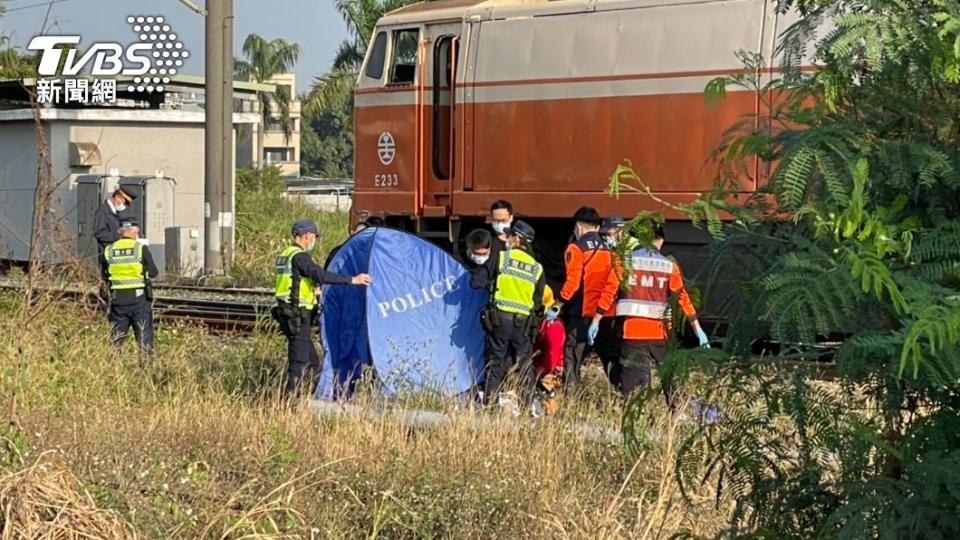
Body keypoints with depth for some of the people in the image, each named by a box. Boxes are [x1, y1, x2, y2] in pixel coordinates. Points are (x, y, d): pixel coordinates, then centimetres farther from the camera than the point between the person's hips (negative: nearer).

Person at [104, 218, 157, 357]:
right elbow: (153, 273, -4)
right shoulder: (141, 249, -7)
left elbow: (105, 275, 5)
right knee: (144, 337, 3)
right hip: (139, 298, -3)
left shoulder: (109, 250, 2)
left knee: (116, 340, 11)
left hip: (117, 299, 3)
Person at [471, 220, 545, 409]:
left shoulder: (500, 258, -2)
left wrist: (491, 284, 16)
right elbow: (538, 302, 9)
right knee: (525, 367, 9)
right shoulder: (537, 269, 7)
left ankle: (490, 405, 2)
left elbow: (476, 281, -2)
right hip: (523, 323, 2)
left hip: (499, 319, -2)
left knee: (495, 364, 5)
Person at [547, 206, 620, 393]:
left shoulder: (576, 248, -7)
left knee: (573, 363, 0)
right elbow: (612, 284, -1)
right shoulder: (608, 251, 7)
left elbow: (573, 282, -16)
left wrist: (557, 306, -7)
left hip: (581, 314, -5)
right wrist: (599, 314, -1)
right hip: (604, 314, 5)